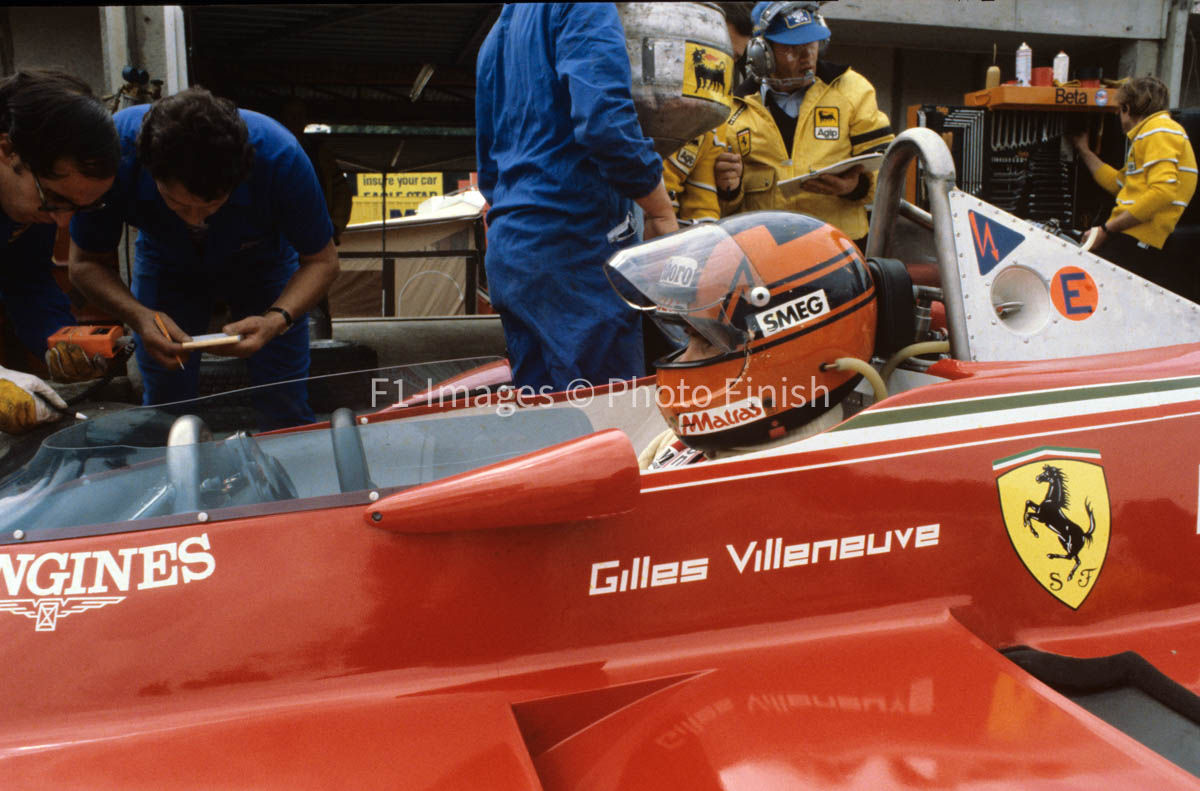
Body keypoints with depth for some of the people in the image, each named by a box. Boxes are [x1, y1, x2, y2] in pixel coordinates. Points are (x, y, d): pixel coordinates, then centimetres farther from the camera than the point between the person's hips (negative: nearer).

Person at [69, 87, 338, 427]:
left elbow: (320, 261, -23)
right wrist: (139, 317, -38)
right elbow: (87, 262, -19)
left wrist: (277, 320, -41)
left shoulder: (280, 157, -37)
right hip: (166, 265, 1)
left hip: (262, 262, -1)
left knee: (288, 413, -5)